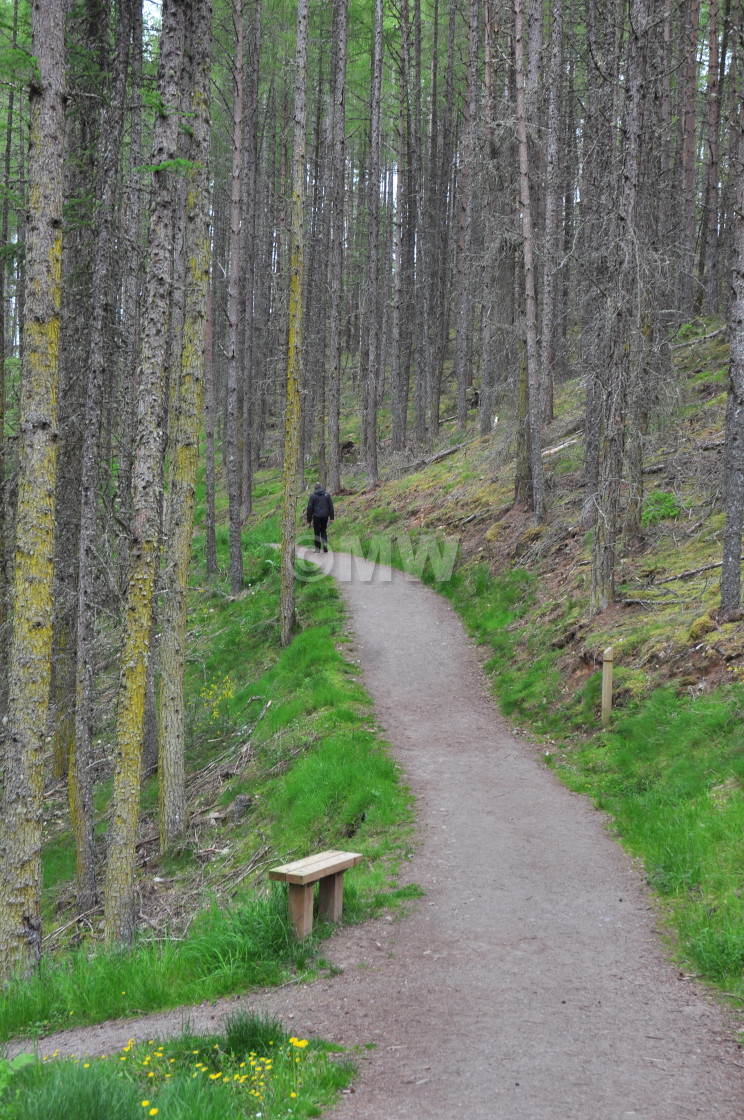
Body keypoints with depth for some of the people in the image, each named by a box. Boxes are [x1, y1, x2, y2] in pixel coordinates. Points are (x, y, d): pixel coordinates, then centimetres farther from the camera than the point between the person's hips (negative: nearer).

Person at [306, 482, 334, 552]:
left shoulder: (313, 495, -5)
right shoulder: (327, 494, 3)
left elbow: (309, 508, -5)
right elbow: (331, 506, 5)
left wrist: (309, 519, 1)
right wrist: (331, 517, 9)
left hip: (316, 516, -2)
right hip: (325, 516, 2)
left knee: (317, 532, 6)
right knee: (324, 531, 16)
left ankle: (317, 548, 5)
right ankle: (325, 543, -4)